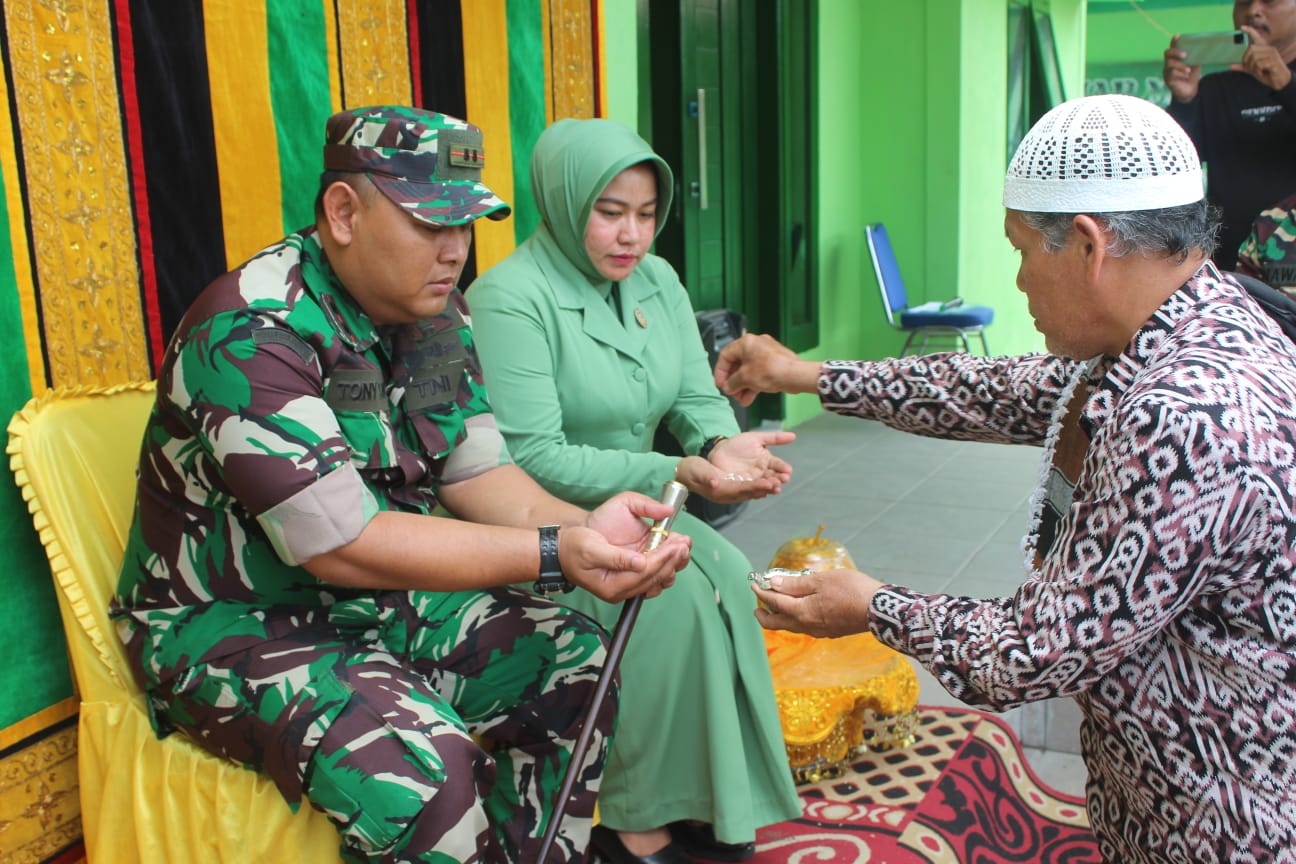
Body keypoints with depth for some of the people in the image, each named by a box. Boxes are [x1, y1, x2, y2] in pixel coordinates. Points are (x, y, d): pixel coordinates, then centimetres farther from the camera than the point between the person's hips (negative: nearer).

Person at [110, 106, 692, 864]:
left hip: (387, 597, 8)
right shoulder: (251, 333, -25)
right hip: (233, 622, -7)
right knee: (419, 763, -31)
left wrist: (586, 528, -21)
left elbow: (476, 471, 0)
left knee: (575, 660, -5)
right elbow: (340, 544, -28)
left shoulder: (435, 313, 0)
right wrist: (554, 554, -32)